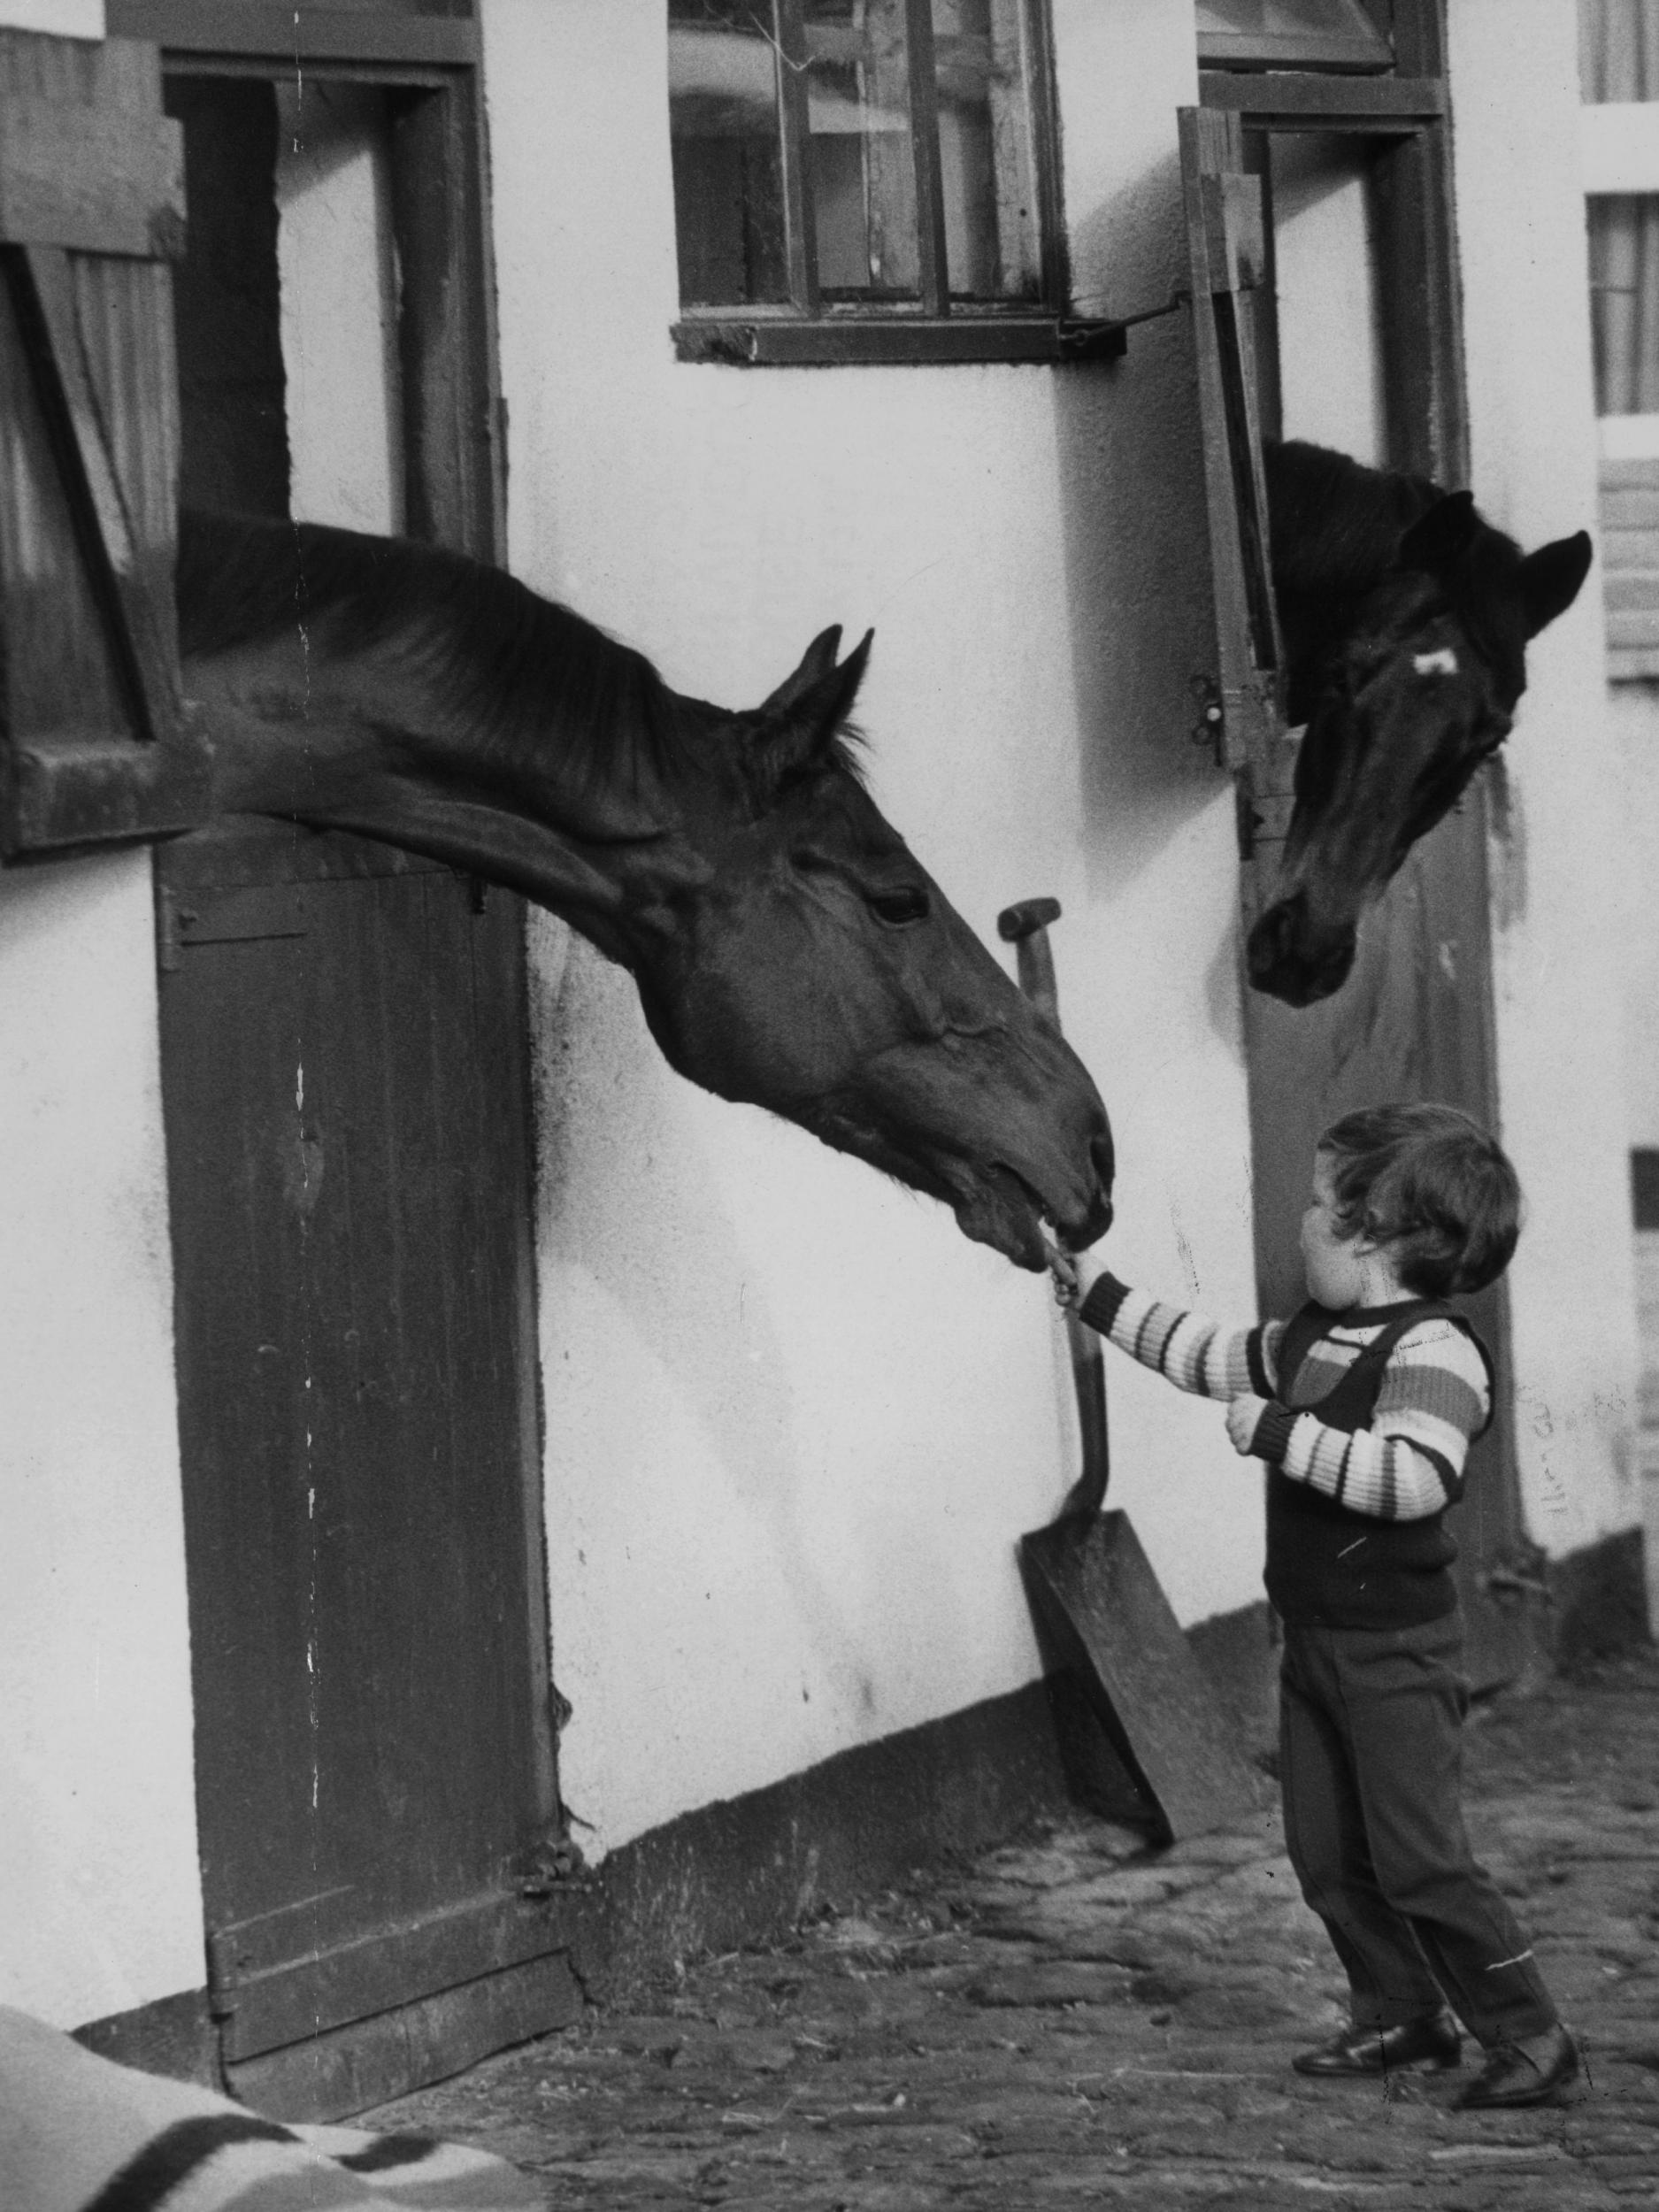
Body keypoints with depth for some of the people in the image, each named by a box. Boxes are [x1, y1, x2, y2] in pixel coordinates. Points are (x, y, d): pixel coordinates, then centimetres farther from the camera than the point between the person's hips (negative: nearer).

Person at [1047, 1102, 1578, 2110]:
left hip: (1397, 1650, -9)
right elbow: (1209, 1356, 25)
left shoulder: (1432, 1350, -19)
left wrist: (1282, 1434, -32)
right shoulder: (1310, 1340, 9)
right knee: (1327, 1851, 10)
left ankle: (1529, 2036, 0)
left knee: (1419, 1855, -9)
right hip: (1316, 1642, 9)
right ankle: (1402, 2020, 22)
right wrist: (1098, 1294, 28)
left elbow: (1417, 1477, -33)